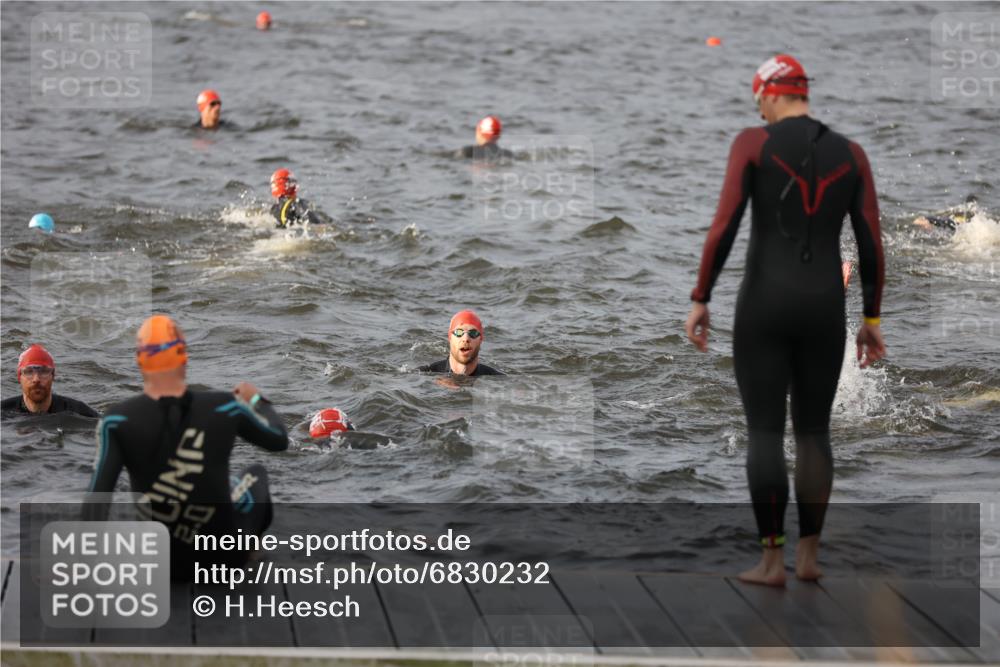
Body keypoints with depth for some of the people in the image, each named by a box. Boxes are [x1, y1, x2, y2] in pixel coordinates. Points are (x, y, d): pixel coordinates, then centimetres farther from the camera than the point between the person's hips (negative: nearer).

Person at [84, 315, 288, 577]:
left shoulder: (118, 422, -15)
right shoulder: (224, 408, -14)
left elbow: (96, 503, -19)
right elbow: (279, 440, 6)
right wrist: (256, 400, 25)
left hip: (163, 563, 1)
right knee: (256, 472, 32)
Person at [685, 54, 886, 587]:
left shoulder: (752, 143, -4)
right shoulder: (851, 153, 7)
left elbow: (723, 226, -13)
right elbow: (872, 243, 4)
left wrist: (699, 300, -7)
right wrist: (871, 318, 13)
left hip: (763, 307, -3)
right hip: (823, 310, 3)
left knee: (764, 435, 2)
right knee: (813, 433, 17)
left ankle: (772, 562, -1)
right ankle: (808, 555, 13)